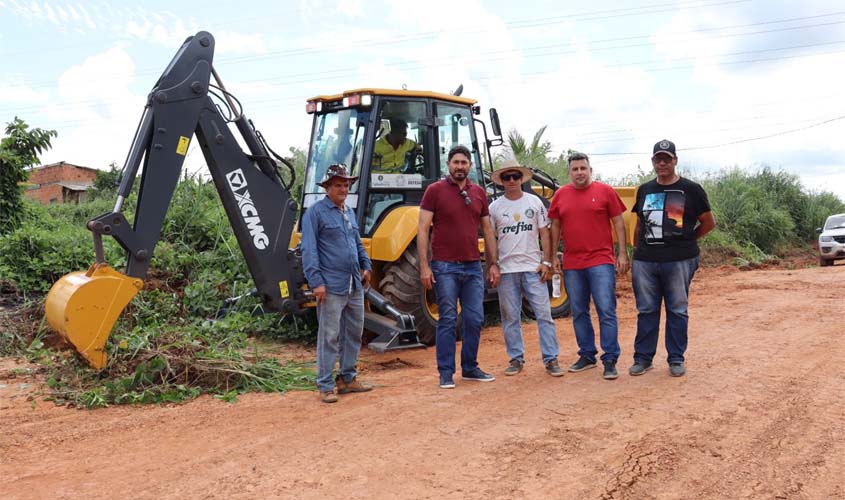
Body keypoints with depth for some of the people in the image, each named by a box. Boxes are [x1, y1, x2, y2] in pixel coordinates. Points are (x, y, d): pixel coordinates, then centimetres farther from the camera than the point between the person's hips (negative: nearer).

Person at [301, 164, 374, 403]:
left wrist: (366, 265, 14)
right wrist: (316, 281, -18)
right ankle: (325, 386, 7)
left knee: (354, 333, 14)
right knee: (329, 336, -2)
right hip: (332, 287, -8)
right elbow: (309, 250, -12)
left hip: (355, 285, 8)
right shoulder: (315, 213, -7)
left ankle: (347, 378, 27)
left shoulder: (349, 212, 16)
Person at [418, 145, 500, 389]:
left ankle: (470, 367, 24)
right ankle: (446, 372, 11)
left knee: (475, 319, 9)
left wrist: (494, 263, 11)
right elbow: (423, 230, -6)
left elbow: (487, 231, 15)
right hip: (445, 267, -4)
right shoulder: (435, 190, -3)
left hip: (473, 267, 5)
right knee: (448, 320, 0)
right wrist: (424, 266, -12)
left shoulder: (479, 193, 10)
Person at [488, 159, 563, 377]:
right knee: (510, 317, 7)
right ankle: (516, 359, 19)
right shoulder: (495, 207, 4)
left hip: (533, 268, 0)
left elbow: (544, 233, 5)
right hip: (506, 270, 1)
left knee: (544, 314, -2)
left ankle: (551, 359, 5)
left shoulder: (535, 202, 5)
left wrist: (546, 262, -2)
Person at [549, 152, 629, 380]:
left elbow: (618, 222, 2)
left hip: (601, 261, -3)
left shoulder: (605, 191, 1)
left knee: (606, 311, -6)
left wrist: (623, 253, -2)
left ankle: (610, 360, 1)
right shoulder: (560, 195, 8)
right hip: (571, 265, 4)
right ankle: (587, 355, 24)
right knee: (579, 313, 11)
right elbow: (555, 227, 13)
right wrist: (553, 256, 9)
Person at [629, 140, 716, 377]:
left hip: (679, 260, -3)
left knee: (677, 311, 5)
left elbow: (709, 223, 7)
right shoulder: (644, 190, 13)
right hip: (645, 260, 3)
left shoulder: (691, 189, 1)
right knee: (646, 311, 8)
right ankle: (643, 357, 17)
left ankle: (676, 359, 16)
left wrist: (685, 240, 6)